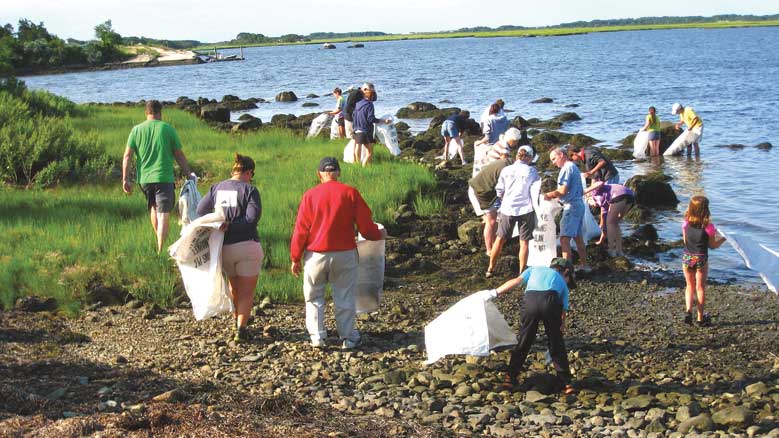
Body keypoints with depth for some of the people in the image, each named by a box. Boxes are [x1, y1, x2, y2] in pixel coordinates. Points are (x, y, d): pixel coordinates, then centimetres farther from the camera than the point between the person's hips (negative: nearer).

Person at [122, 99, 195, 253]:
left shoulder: (137, 129, 5)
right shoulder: (168, 129, 0)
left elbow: (127, 156, 1)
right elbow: (179, 155, 3)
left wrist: (125, 179, 5)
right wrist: (189, 175, 12)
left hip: (144, 178, 3)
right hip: (164, 178, -3)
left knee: (153, 207, 24)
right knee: (163, 214, -4)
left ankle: (159, 243, 29)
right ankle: (160, 250, -11)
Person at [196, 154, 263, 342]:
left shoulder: (216, 188, 7)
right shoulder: (249, 190, -7)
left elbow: (200, 212, 6)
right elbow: (252, 218, -18)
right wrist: (230, 226, -13)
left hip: (223, 247, 5)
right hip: (247, 246, -4)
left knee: (233, 286, 23)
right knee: (246, 291, 3)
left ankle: (237, 321, 32)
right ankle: (241, 328, -8)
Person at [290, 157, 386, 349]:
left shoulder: (310, 195, -3)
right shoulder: (350, 193, -4)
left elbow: (300, 230, -3)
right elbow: (365, 225, -2)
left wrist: (295, 258, 6)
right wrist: (379, 234, 19)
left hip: (316, 255, 0)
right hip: (345, 254, 0)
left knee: (314, 297, 13)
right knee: (344, 297, 9)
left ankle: (317, 336, 8)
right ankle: (348, 338, 13)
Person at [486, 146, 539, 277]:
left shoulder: (506, 170, 0)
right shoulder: (532, 171, -5)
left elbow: (499, 191, 4)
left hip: (508, 208, 2)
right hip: (526, 209, -2)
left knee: (500, 239, 14)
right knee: (524, 242, 5)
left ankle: (491, 269, 21)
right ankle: (522, 272, 7)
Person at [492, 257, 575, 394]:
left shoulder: (535, 269, 35)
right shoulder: (562, 283, 33)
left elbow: (516, 281, 18)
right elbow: (563, 311, 28)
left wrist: (495, 293, 16)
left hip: (530, 299, 1)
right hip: (551, 300, -1)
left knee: (524, 342, 15)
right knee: (557, 345, 14)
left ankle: (510, 378, 20)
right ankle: (566, 384, 16)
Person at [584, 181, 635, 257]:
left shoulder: (594, 190, 23)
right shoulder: (604, 204, 38)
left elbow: (601, 183, -2)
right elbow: (604, 224, 42)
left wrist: (585, 191, -2)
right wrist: (601, 240, 49)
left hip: (620, 196, -8)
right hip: (631, 197, 8)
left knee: (610, 223, 8)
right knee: (614, 223, 22)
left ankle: (611, 251, 10)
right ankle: (619, 250, 18)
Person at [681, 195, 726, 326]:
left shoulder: (686, 224, -5)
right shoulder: (708, 226, -14)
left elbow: (685, 241, 6)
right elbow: (712, 245, -4)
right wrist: (724, 238, 11)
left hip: (687, 257, 2)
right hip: (701, 259, -2)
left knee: (689, 286, 17)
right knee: (700, 287, 10)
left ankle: (688, 310, -4)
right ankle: (700, 318, 15)